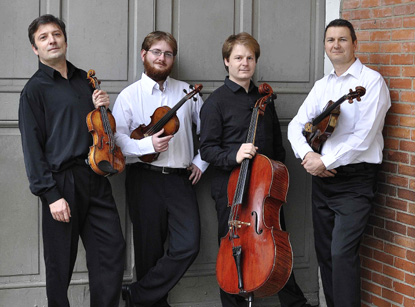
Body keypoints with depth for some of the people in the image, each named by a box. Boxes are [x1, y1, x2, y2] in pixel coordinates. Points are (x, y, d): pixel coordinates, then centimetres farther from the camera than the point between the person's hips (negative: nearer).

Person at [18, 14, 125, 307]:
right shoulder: (35, 89, -2)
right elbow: (32, 147, -7)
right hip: (62, 183, -5)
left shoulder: (84, 80, 16)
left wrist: (102, 108, 3)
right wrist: (50, 194, -15)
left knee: (113, 249, 1)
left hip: (95, 179, 5)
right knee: (61, 262, 2)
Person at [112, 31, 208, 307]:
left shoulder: (186, 91, 13)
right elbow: (117, 138, -7)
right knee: (150, 250, 2)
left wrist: (201, 162, 8)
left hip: (181, 179, 2)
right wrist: (148, 144, -20)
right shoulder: (130, 95, 4)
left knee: (188, 245, -11)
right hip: (145, 179, -2)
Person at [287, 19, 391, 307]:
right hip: (323, 178, 7)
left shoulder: (371, 81, -7)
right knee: (325, 251, 10)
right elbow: (297, 124, 9)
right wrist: (307, 155, -11)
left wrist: (326, 162, -15)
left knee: (343, 251, -15)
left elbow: (364, 137, -16)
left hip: (355, 180, -7)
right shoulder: (322, 86, 14)